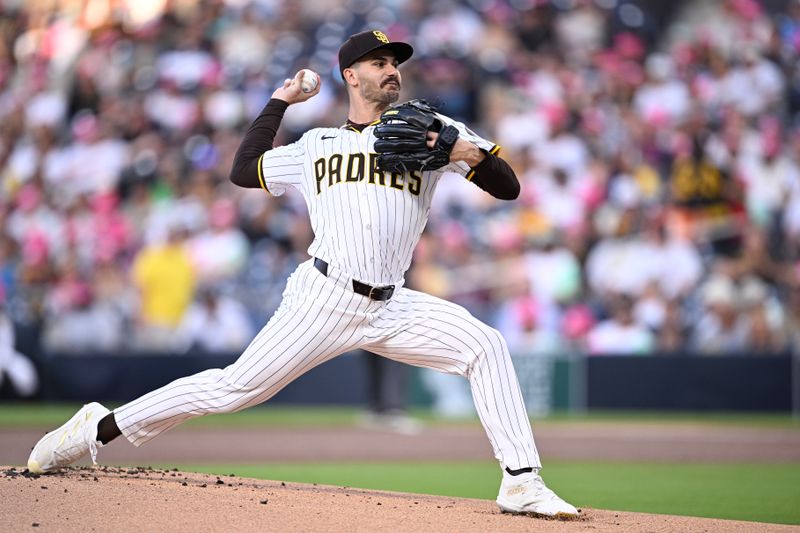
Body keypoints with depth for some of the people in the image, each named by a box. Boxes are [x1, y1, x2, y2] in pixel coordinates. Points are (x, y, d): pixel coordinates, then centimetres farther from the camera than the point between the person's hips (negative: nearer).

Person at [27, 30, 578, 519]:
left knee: (485, 345, -18)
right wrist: (280, 101, 23)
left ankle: (521, 482, -17)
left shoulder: (429, 132, 10)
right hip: (324, 298, -1)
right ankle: (98, 429, 4)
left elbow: (508, 188, 5)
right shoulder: (318, 145, 15)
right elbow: (244, 169, 21)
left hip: (390, 308, 1)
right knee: (237, 386, -7)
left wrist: (472, 154, -15)